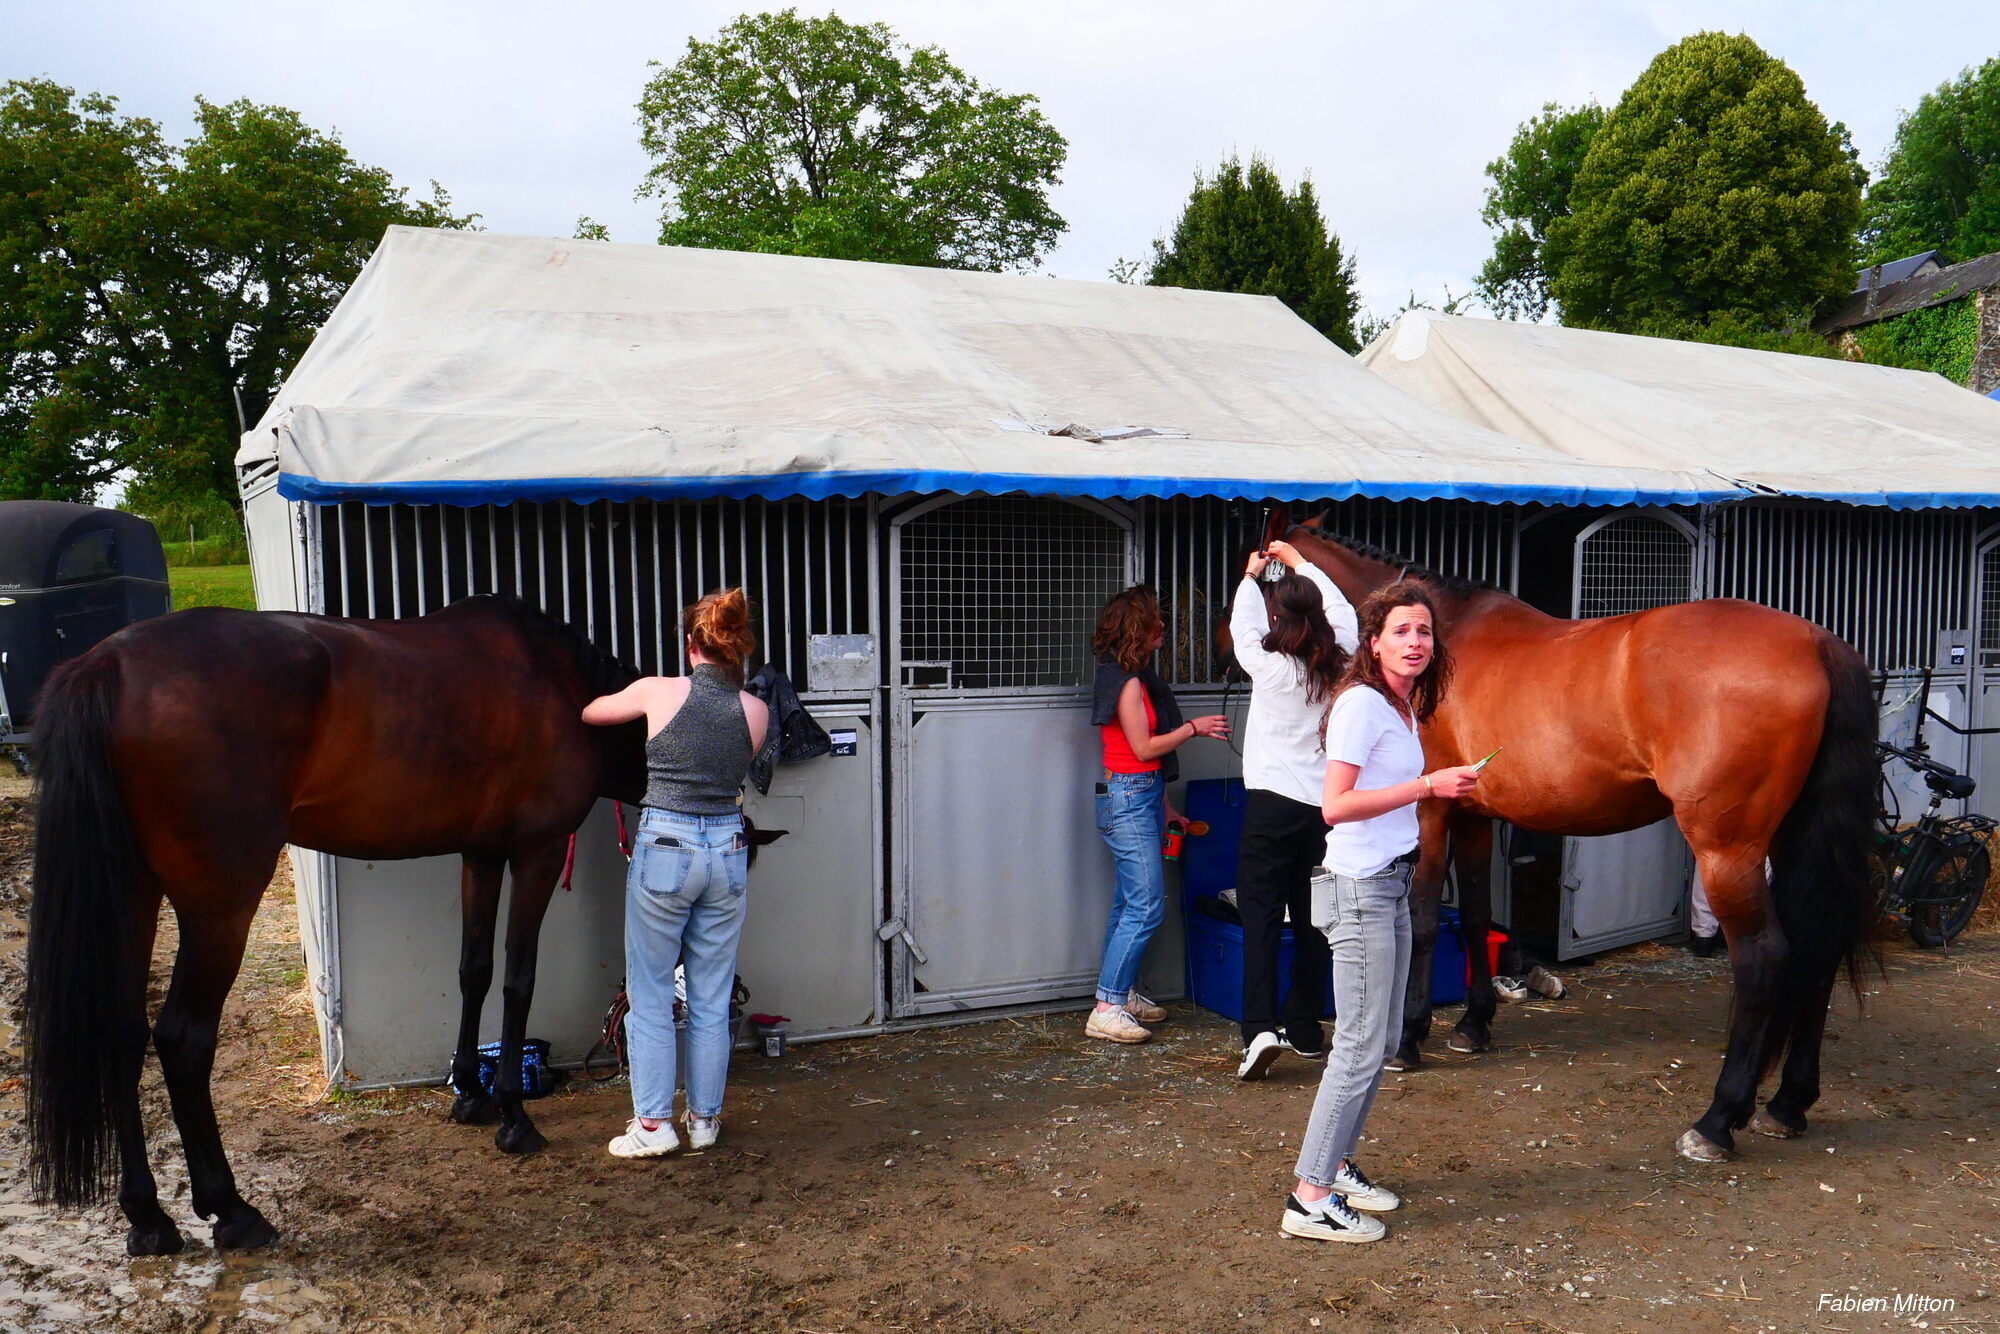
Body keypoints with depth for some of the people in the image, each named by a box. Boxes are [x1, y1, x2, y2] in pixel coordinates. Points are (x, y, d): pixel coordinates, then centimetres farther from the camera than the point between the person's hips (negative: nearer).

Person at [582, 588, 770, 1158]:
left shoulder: (658, 691, -7)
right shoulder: (757, 712, -1)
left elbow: (589, 712, 11)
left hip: (664, 850, -3)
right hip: (727, 853, 3)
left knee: (650, 997, 9)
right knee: (711, 1001, 13)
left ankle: (653, 1124, 12)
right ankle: (705, 1120, 22)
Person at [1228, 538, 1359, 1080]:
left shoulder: (1269, 666, -10)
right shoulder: (1338, 666, 1)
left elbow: (1241, 625, 8)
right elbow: (1342, 610, 19)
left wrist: (1251, 576, 26)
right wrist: (1298, 561, 29)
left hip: (1271, 804, -4)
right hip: (1325, 807, 4)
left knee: (1260, 917, -2)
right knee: (1312, 920, 12)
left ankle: (1260, 1029, -14)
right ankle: (1306, 1031, 20)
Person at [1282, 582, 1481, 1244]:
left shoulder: (1404, 708, 12)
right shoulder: (1362, 703, -15)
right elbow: (1335, 805, -23)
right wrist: (1428, 785, -23)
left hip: (1392, 885, 9)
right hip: (1360, 889, -9)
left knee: (1379, 1041, 14)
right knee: (1360, 1048, -7)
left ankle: (1336, 1165, 27)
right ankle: (1309, 1199, 0)